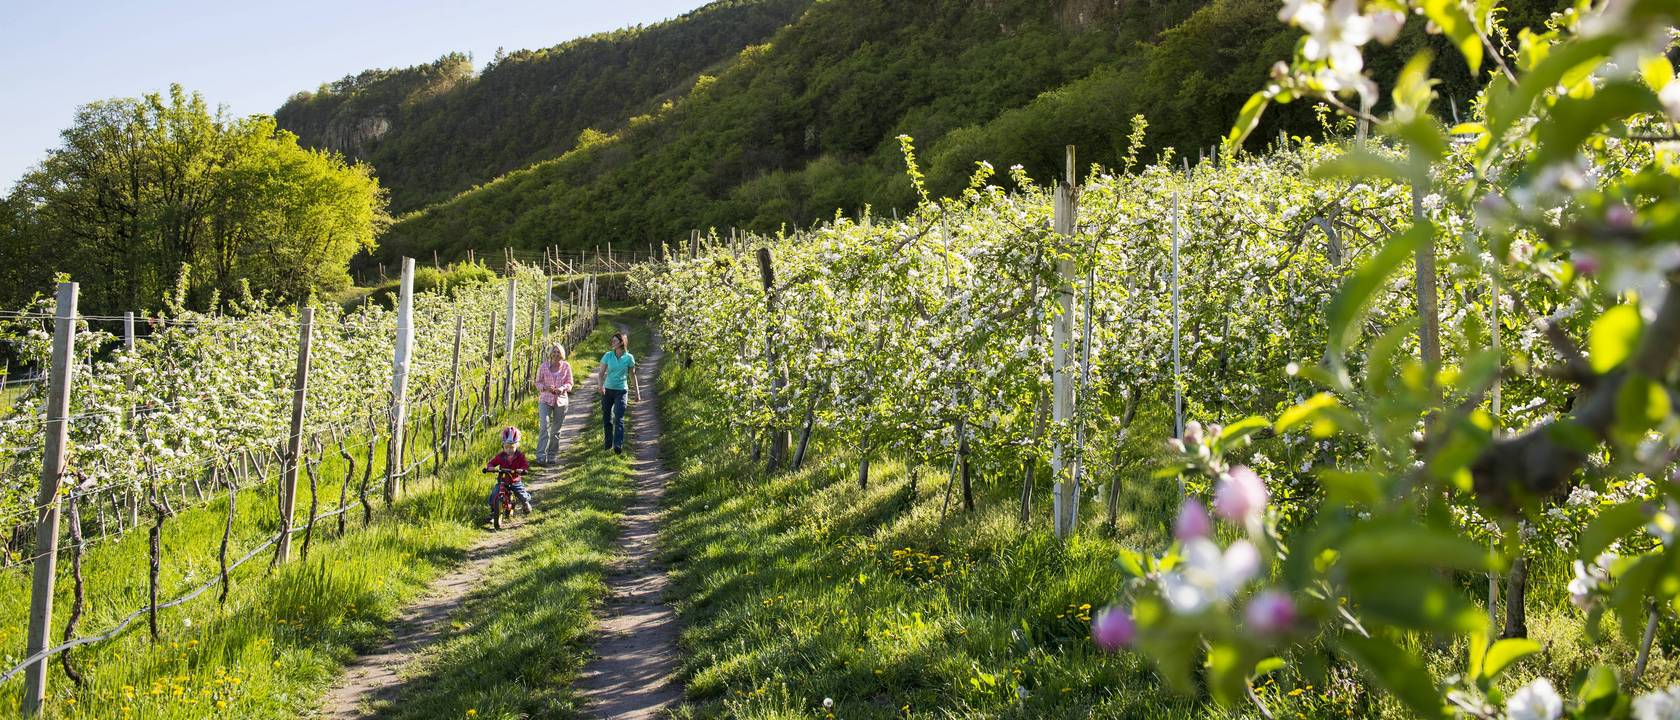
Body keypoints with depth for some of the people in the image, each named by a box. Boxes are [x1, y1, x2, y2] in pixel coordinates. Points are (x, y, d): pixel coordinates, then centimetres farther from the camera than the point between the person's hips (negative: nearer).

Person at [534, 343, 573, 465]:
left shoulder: (566, 366, 0)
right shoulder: (543, 366, -2)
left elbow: (569, 383, 6)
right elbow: (538, 382, 3)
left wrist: (563, 388, -16)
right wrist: (545, 388, -18)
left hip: (561, 400, 2)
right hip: (545, 400, -2)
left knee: (556, 429, 8)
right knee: (544, 426, -16)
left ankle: (552, 456, 21)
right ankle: (541, 456, -18)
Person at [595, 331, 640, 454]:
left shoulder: (629, 358, -1)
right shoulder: (608, 355, 1)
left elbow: (632, 376, 8)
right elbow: (601, 373, -2)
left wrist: (637, 392, 9)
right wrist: (601, 384, -22)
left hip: (621, 391, -2)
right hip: (607, 390, 3)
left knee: (618, 418, -14)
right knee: (606, 418, 9)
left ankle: (618, 445, -20)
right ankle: (607, 443, 25)